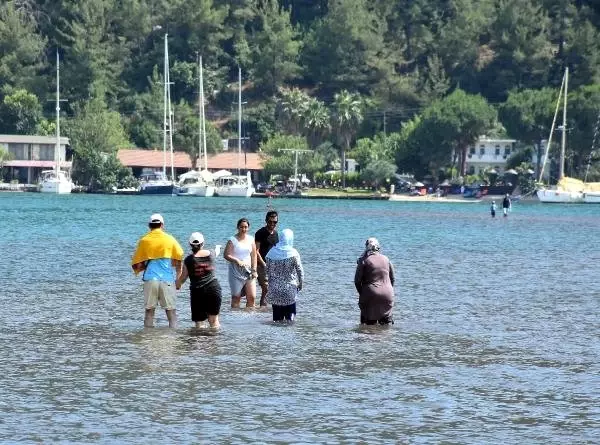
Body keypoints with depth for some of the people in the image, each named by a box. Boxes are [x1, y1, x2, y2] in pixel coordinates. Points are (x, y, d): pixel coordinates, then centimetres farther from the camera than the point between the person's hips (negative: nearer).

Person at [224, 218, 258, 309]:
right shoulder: (233, 240, -5)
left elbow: (254, 256, 10)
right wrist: (237, 261, -20)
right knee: (236, 297, 0)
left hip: (248, 271, 4)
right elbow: (226, 255, -8)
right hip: (236, 272, -4)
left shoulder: (251, 239, 8)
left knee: (252, 297, -3)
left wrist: (254, 270, 3)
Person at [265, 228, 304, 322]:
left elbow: (268, 270, 5)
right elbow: (299, 270, -7)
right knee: (290, 311, 6)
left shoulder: (272, 252, -1)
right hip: (289, 287, -3)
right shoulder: (293, 253, -10)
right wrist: (301, 283, 6)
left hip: (274, 288, 3)